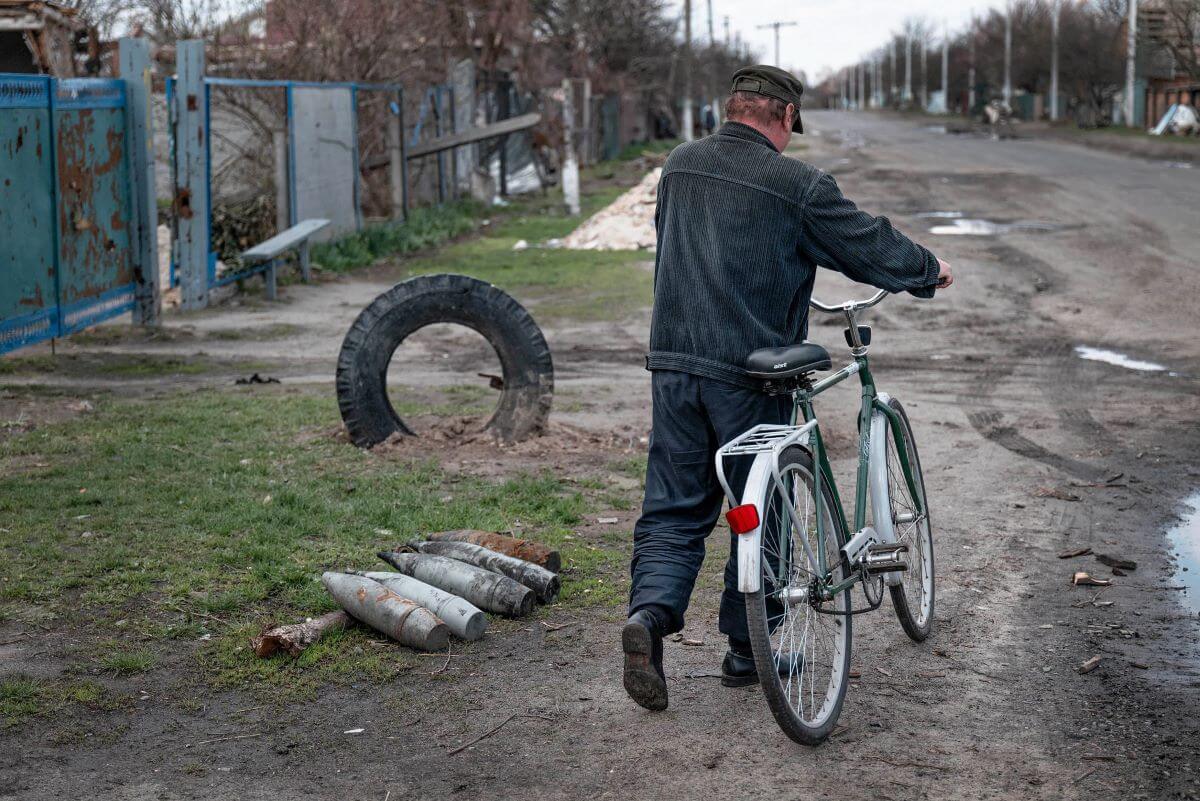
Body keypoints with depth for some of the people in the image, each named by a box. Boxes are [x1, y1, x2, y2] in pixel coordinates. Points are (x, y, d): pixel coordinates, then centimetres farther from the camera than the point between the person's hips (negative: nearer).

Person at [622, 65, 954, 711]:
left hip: (673, 362, 5)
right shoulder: (794, 184, -10)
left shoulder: (680, 166, 8)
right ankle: (747, 650, 19)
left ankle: (650, 610, -14)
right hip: (749, 374, -5)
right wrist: (930, 270, 19)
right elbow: (869, 244, -1)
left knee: (673, 508, 9)